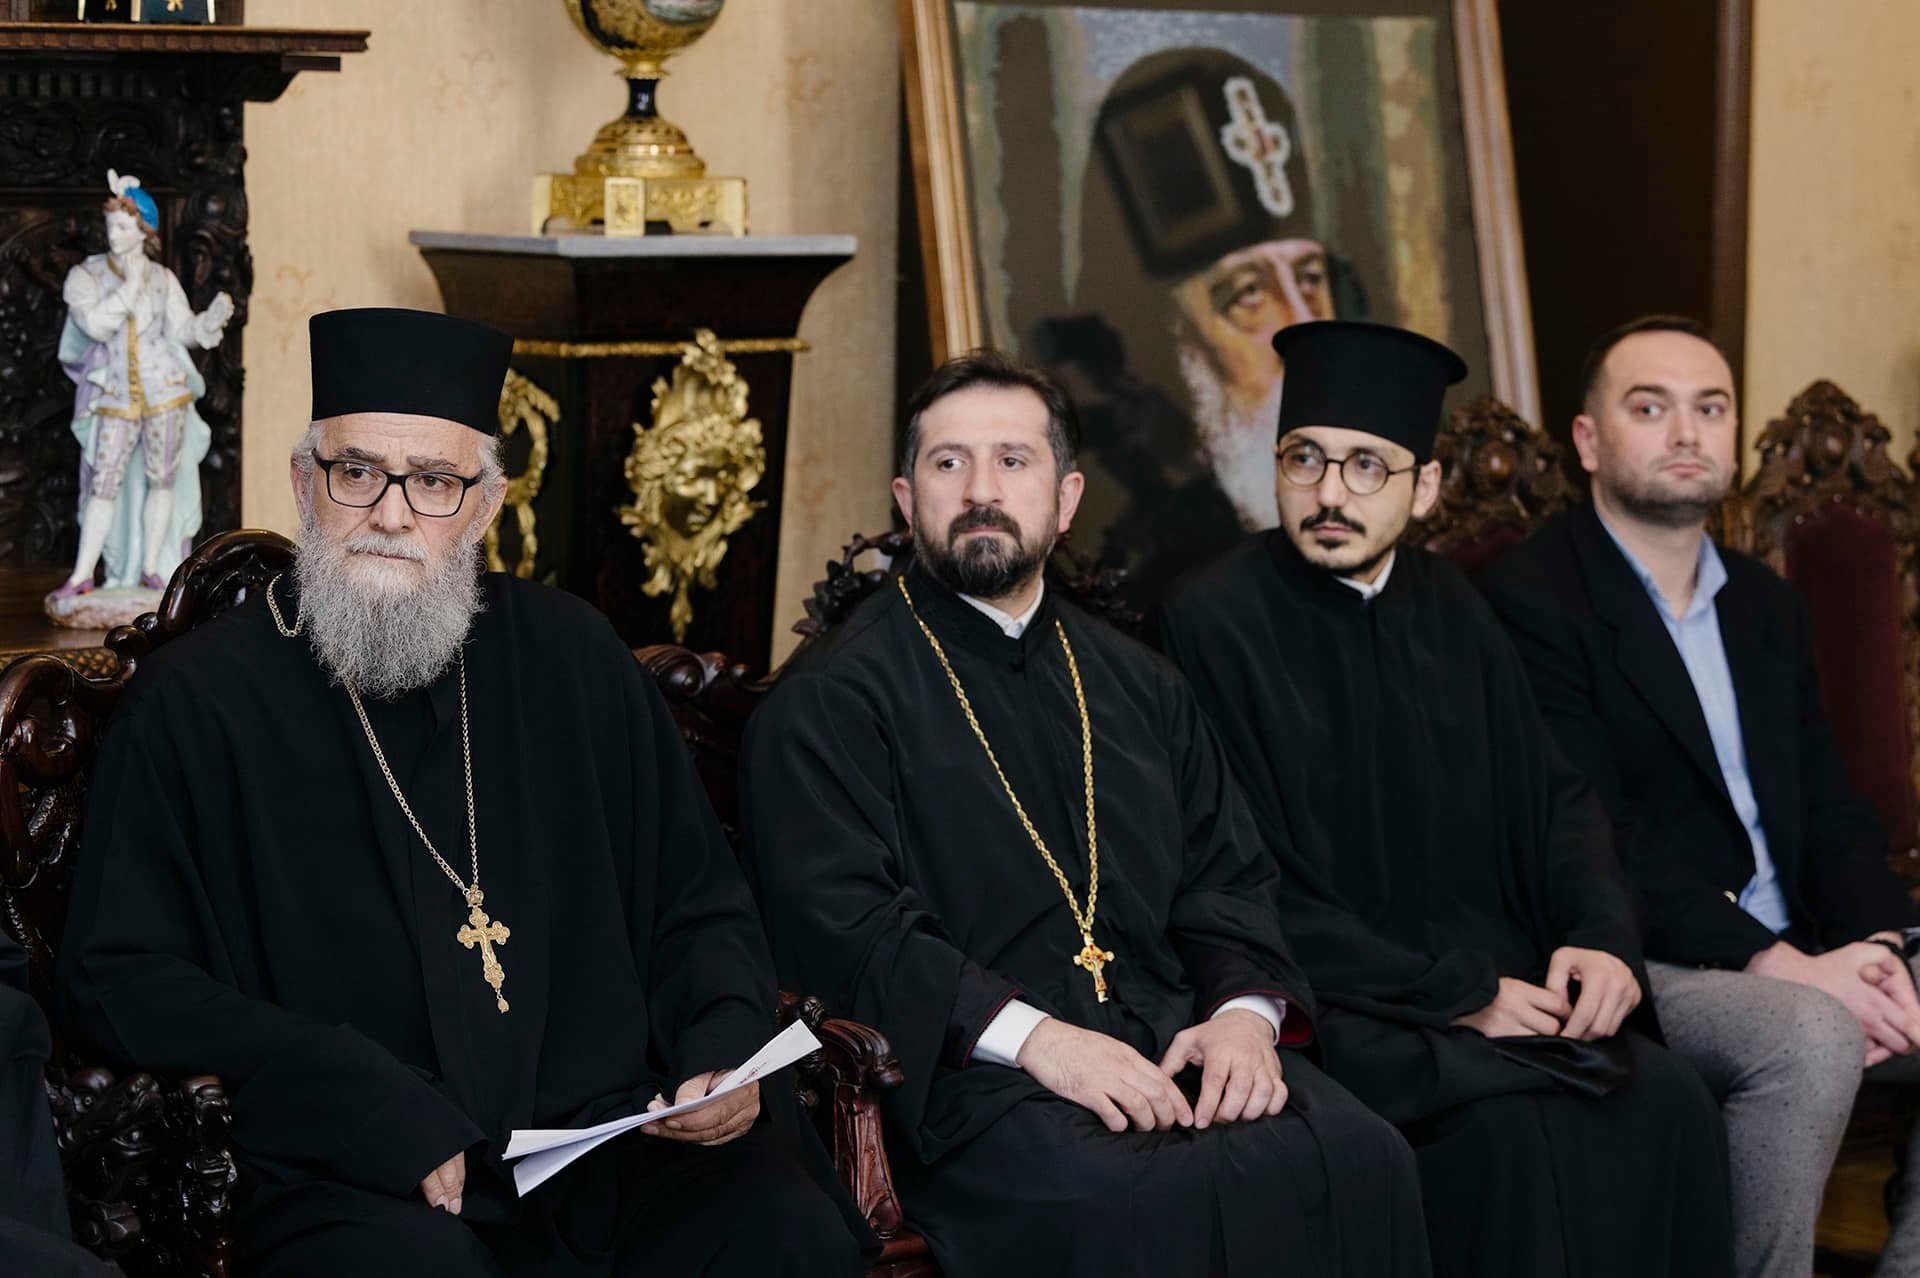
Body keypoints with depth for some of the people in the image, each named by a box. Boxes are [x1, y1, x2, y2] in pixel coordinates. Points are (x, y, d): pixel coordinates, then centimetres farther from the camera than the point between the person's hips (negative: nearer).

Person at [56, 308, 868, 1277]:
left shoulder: (569, 659, 15)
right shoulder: (197, 703, 3)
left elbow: (699, 903, 20)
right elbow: (118, 978, -3)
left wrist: (725, 1052, -2)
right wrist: (367, 1102, -14)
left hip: (612, 1125, 3)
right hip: (356, 1182, -3)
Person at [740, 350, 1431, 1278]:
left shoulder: (1140, 689, 22)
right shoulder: (830, 700, 4)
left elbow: (1229, 881, 17)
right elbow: (831, 919, -8)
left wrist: (1246, 1012, -5)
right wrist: (1032, 1035, -19)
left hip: (1176, 1044, 5)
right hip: (969, 1070, -5)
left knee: (1359, 1162, -24)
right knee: (1134, 1203, -35)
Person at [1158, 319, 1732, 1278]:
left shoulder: (1451, 614, 12)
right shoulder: (1216, 621, -7)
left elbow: (1552, 798, 15)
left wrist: (1604, 938, -7)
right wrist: (1454, 995, -15)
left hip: (1493, 978, 6)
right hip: (1333, 1008, -5)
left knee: (1667, 1105, -18)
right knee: (1512, 1128, -29)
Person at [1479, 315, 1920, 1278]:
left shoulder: (1767, 608, 19)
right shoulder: (1529, 600, -7)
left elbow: (1831, 812, 15)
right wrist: (1780, 964, -21)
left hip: (1794, 958, 8)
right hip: (1634, 969, -8)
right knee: (1810, 1037, -32)